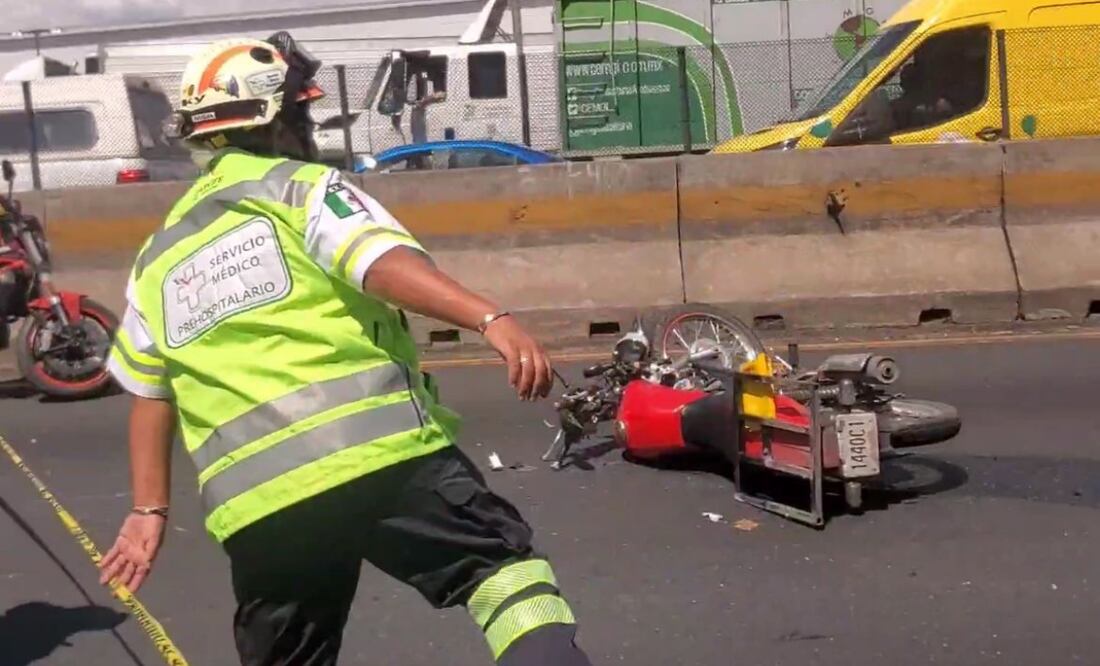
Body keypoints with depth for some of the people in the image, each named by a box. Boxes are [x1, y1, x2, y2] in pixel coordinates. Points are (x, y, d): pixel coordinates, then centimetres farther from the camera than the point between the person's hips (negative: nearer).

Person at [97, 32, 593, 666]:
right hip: (379, 451, -5)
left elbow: (150, 395, 24)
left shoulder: (157, 257, 23)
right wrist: (492, 319, -26)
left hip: (254, 501, 5)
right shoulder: (301, 187, 5)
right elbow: (385, 263, -15)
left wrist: (149, 509, 29)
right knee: (504, 563, 1)